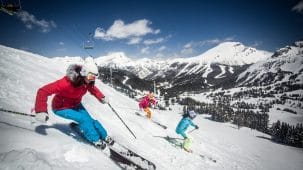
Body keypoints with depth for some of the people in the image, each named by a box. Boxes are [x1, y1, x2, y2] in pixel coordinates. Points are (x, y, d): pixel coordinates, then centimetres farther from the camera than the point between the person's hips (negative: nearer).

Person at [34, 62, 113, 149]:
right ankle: (95, 140, -4)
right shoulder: (67, 82, -39)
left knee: (90, 119, -2)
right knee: (83, 119, -22)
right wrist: (41, 111, -46)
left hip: (76, 105, 6)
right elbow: (43, 91, -38)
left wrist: (102, 98, -8)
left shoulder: (87, 82, -18)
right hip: (61, 108, -5)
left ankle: (105, 136, 18)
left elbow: (92, 88, 7)